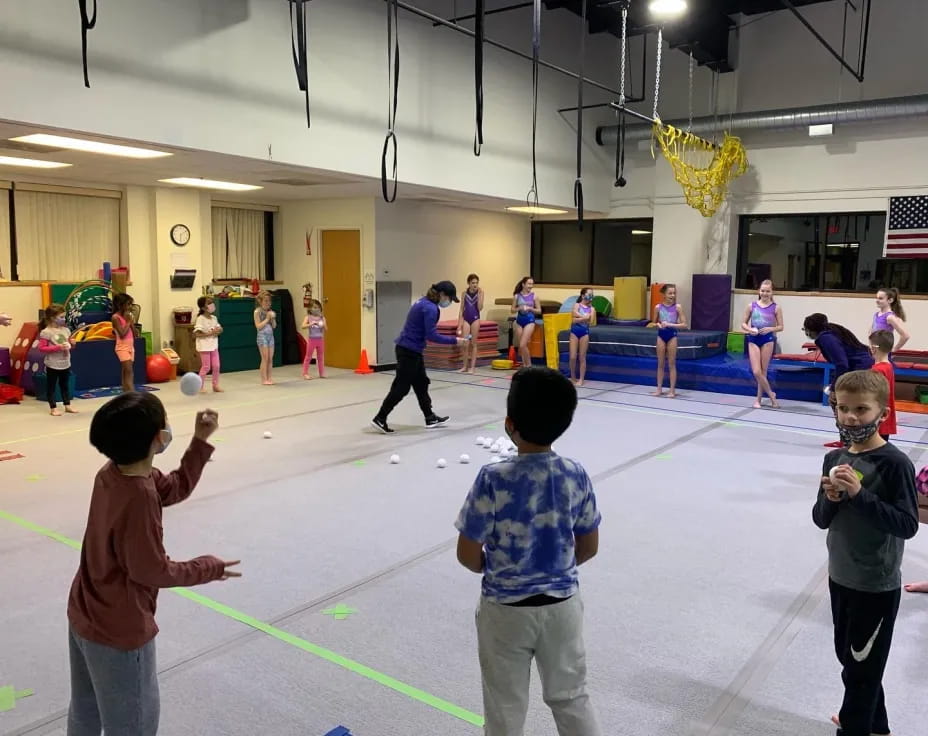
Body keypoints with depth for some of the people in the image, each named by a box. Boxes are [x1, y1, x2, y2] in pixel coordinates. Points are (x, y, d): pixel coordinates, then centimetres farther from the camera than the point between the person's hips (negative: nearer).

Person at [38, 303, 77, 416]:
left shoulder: (66, 330, 4)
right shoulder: (46, 332, -14)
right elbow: (42, 348, -18)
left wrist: (72, 344, -6)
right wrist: (58, 347, -25)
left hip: (66, 363, 6)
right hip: (53, 365, -6)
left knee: (65, 385, 16)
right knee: (51, 386, 5)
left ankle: (67, 406, 26)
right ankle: (53, 408, 13)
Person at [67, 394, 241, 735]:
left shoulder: (111, 472, -6)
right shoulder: (139, 496, -32)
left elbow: (176, 488, 8)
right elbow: (152, 571, -23)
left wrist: (200, 440, 0)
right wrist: (208, 568, -10)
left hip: (84, 617, 8)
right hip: (119, 630, -8)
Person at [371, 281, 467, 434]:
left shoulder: (424, 302, 11)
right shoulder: (430, 308, -19)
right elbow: (432, 336, -21)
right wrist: (454, 341, -15)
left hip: (410, 350, 10)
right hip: (409, 351, -10)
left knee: (421, 384, 16)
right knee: (401, 387, -3)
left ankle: (430, 418, 24)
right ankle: (380, 419, 4)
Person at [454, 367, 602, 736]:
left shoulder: (494, 479, -23)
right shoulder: (576, 475, -12)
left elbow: (467, 555, -15)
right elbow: (589, 548, 0)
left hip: (506, 609, -3)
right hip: (563, 604, 3)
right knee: (571, 697, 23)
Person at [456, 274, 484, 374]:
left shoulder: (480, 292, -3)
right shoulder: (465, 293, 1)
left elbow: (480, 308, -12)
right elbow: (461, 310, 4)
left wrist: (479, 294, -17)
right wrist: (459, 324, -1)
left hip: (475, 319, -1)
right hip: (466, 319, 1)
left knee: (473, 343, 4)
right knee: (465, 344, -2)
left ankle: (473, 367, 9)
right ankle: (465, 366, 10)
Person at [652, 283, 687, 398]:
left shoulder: (677, 307, -7)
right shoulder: (658, 307, -3)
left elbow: (684, 325, -8)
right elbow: (654, 322, 10)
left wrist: (670, 324, -18)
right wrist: (658, 324, -13)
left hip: (672, 335, -2)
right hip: (661, 335, 2)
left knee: (671, 364, 3)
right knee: (660, 363, 9)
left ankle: (672, 390, 9)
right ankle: (659, 389, 17)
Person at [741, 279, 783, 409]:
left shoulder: (775, 308, -1)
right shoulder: (752, 306, 2)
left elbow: (780, 327, 2)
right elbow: (743, 323, 7)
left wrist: (770, 329, -17)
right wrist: (750, 330, -13)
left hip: (768, 339, -1)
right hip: (753, 339, 1)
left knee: (763, 371, 5)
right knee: (756, 372, -7)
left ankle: (758, 399, 18)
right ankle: (771, 395, 11)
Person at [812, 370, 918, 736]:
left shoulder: (895, 463, -18)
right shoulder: (834, 459, 0)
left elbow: (907, 525, -21)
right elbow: (821, 520, 4)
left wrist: (860, 494, -29)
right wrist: (831, 499, -16)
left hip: (877, 586, -7)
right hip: (840, 578, 7)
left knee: (860, 668, 8)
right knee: (849, 656, 23)